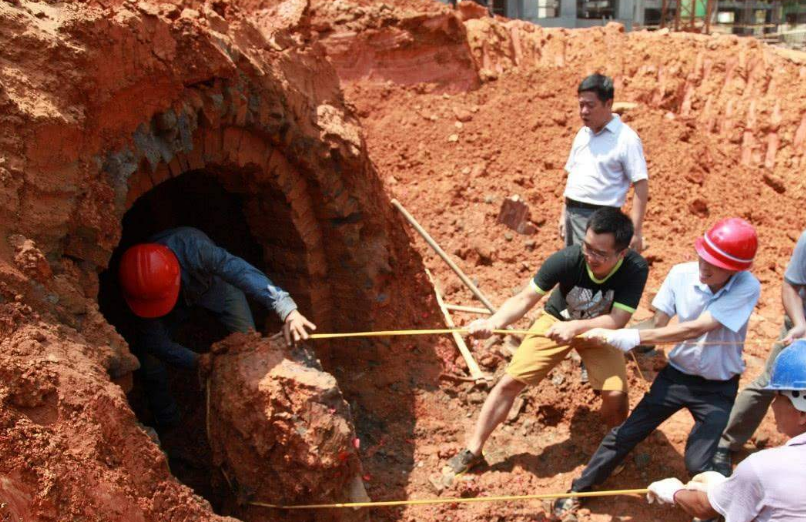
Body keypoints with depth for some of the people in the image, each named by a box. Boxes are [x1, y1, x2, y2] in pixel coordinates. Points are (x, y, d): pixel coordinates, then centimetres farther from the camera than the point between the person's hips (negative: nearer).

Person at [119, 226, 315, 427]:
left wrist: (286, 309, -72)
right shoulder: (138, 285, -35)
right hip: (181, 298, 2)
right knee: (146, 351, -13)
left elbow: (240, 270, -59)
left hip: (214, 283, -1)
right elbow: (156, 340, -26)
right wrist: (196, 361, -40)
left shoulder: (191, 247, -47)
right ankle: (165, 420, 13)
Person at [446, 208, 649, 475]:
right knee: (510, 381, -8)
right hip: (557, 321, 0)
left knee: (616, 394, -19)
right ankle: (473, 450, 8)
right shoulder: (566, 259, -34)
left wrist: (575, 327, -51)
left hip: (599, 329, 0)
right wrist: (493, 322, -51)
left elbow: (617, 320, -34)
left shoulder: (635, 269, -33)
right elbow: (524, 299, -32)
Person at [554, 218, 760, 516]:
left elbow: (695, 329, -32)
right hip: (676, 374, 3)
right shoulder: (682, 274, -15)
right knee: (625, 434, 4)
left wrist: (633, 336, -35)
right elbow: (658, 324, -10)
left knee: (699, 464, -10)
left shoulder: (747, 288, -24)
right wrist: (615, 336, -29)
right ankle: (580, 490, 21)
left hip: (718, 389, -3)